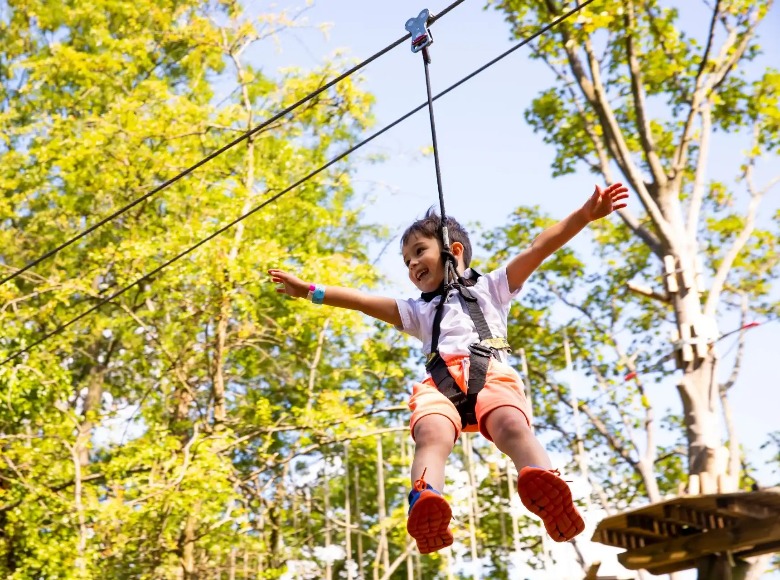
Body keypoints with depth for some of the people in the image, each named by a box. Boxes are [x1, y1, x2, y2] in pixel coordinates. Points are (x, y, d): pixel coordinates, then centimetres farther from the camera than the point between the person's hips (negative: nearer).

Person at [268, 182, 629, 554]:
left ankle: (542, 485, -64)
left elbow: (538, 248, 22)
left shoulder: (490, 287, 34)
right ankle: (425, 501, -63)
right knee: (430, 435, -34)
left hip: (492, 373, -1)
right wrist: (310, 291, 27)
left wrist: (584, 215, 11)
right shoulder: (418, 310, 41)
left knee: (512, 426, -36)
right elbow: (362, 300, 35)